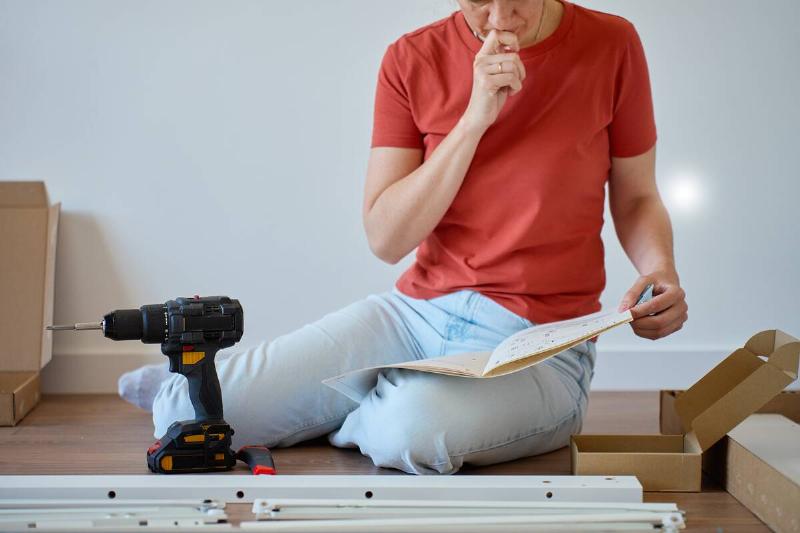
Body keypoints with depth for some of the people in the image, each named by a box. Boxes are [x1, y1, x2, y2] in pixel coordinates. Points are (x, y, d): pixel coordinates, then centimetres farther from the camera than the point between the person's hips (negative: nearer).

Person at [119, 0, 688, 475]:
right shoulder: (413, 59, -1)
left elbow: (637, 199, 9)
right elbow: (386, 238, -6)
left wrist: (661, 270, -14)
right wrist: (475, 117, -15)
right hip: (416, 310, 2)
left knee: (412, 431, -37)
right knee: (187, 414, -14)